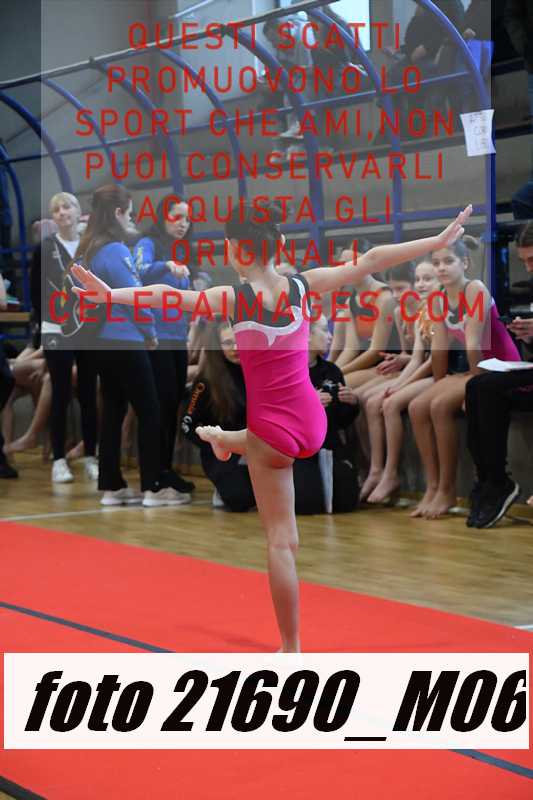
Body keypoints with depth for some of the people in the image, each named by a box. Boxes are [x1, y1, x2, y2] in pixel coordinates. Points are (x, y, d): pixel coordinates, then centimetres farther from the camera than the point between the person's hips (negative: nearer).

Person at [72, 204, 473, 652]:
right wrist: (438, 241, 9)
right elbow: (371, 261, 2)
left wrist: (111, 294, -40)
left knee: (281, 541, 3)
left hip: (274, 430, -4)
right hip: (313, 424, 5)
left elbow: (170, 296, -30)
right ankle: (224, 439, 74)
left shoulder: (233, 298, -15)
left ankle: (291, 649, 8)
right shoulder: (303, 286, -4)